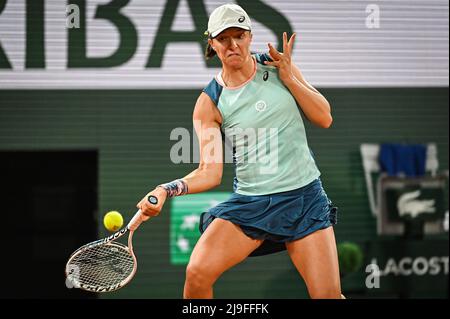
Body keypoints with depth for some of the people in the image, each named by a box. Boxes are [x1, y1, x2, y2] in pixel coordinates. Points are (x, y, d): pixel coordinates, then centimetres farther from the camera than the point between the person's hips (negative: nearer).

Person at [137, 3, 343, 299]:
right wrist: (167, 189, -24)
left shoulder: (278, 65, 3)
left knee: (328, 295, -8)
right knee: (197, 273, -19)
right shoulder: (209, 103, -2)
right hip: (250, 202, 0)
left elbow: (324, 118, 1)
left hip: (305, 196, 1)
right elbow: (210, 172, -7)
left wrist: (288, 76, -8)